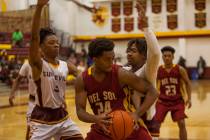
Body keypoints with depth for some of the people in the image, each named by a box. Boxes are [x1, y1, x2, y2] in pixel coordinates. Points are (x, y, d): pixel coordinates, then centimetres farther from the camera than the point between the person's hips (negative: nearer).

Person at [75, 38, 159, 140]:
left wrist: (137, 114, -27)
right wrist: (96, 119, -32)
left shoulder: (121, 74, -17)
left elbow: (152, 92, -14)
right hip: (101, 130, 3)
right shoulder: (82, 80, -8)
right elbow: (80, 111, -10)